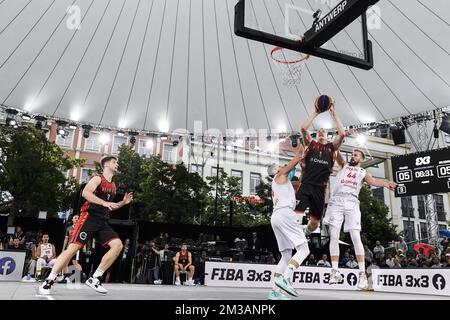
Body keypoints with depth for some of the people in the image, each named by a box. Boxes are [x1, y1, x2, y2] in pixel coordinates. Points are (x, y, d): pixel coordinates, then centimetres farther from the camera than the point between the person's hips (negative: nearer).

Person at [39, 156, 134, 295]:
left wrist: (123, 202, 15)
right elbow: (85, 193, -24)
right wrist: (104, 202, -31)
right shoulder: (98, 179, -4)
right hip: (89, 218, -7)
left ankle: (94, 279, -4)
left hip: (102, 221, 7)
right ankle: (48, 281, 1)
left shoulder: (113, 186, 19)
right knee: (74, 247, -13)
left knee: (118, 245, -8)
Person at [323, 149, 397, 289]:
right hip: (336, 201, 1)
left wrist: (386, 183, -22)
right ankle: (335, 271, 1)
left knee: (356, 237, -11)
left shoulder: (363, 172, 19)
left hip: (351, 203, -1)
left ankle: (362, 274, -9)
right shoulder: (344, 165, 24)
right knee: (334, 237, -5)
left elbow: (373, 181, -1)